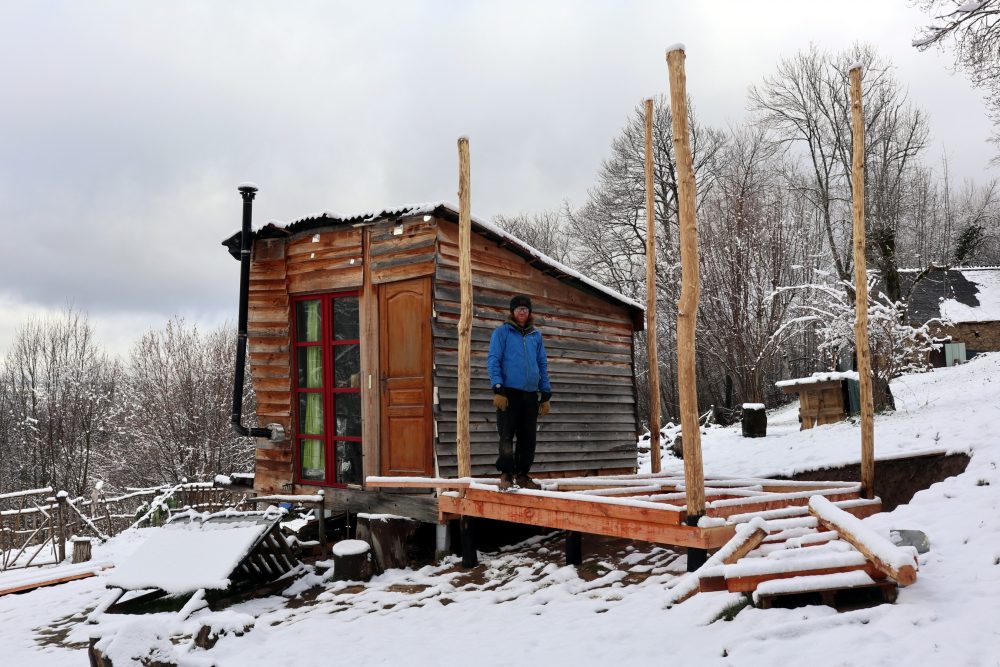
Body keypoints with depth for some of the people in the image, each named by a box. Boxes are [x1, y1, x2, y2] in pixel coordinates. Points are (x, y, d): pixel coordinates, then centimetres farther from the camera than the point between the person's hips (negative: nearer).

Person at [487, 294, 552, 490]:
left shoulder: (536, 335, 15)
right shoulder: (502, 332, 2)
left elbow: (542, 365, 18)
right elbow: (493, 361, -4)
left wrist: (546, 395, 12)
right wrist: (498, 389, -15)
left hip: (531, 395, 4)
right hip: (509, 393, -4)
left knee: (528, 439, 7)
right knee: (506, 437, -6)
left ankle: (522, 475, 17)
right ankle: (506, 475, 1)